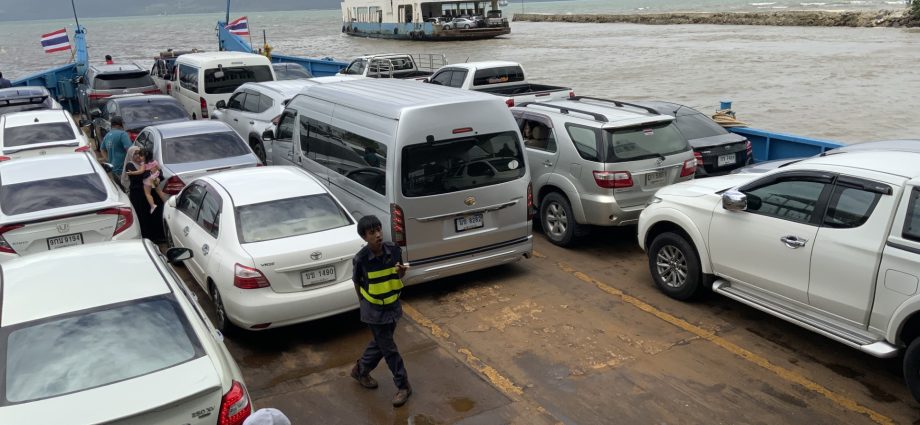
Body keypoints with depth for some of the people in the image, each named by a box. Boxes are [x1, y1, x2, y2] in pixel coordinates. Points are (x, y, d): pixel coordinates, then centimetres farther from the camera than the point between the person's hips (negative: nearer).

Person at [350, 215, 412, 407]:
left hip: (393, 306, 4)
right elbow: (357, 283, -4)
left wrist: (401, 271, -19)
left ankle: (361, 370, 44)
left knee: (380, 343, 20)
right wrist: (364, 303, 4)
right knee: (389, 349, 5)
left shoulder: (394, 250, -12)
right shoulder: (361, 259, -21)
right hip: (374, 311, -4)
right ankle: (403, 386, 21)